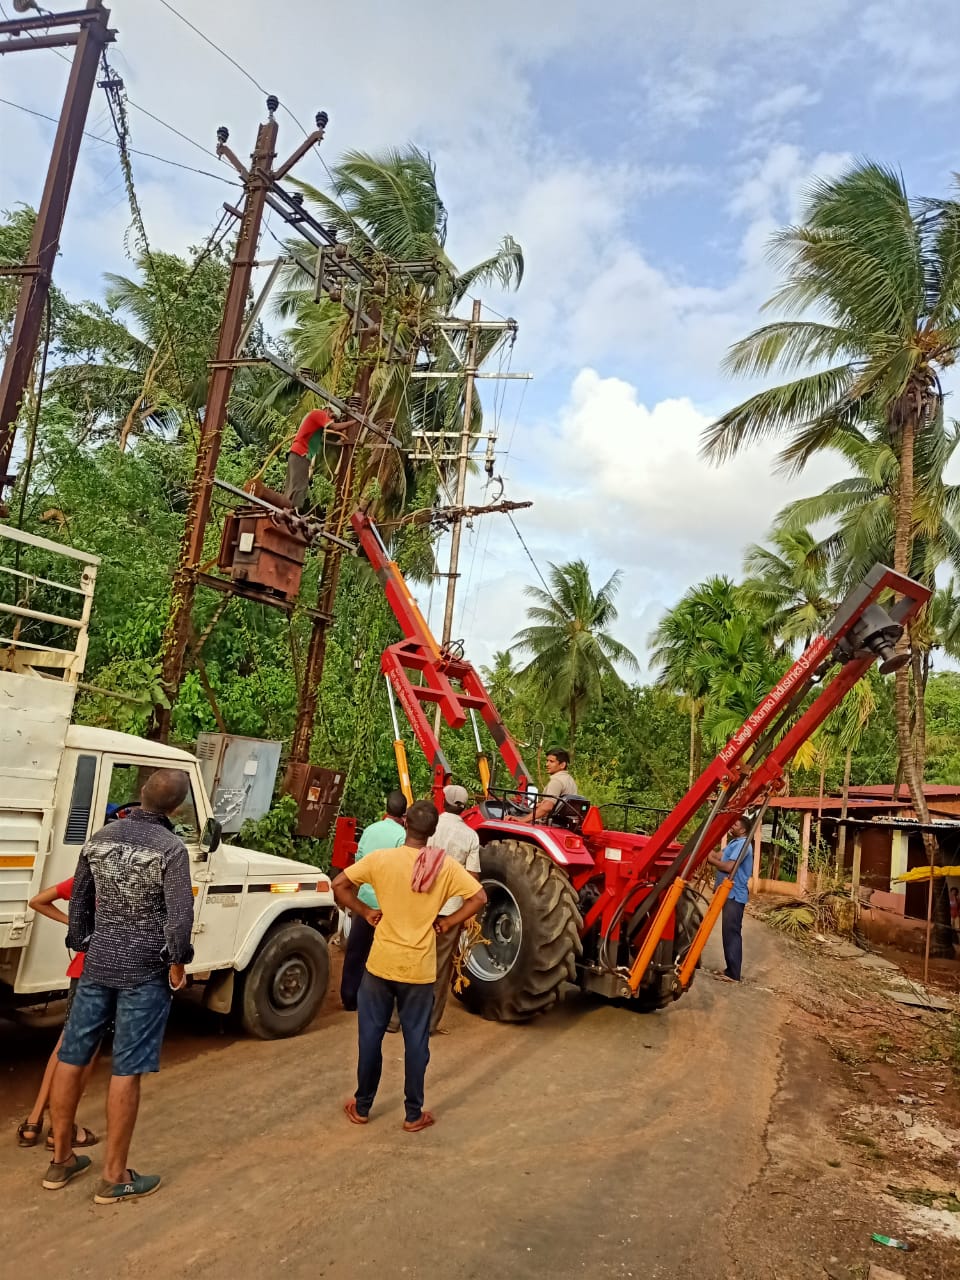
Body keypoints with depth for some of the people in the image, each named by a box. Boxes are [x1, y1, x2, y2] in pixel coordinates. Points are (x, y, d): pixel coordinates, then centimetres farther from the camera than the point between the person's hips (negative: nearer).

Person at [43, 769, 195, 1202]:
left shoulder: (99, 838, 2)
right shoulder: (171, 848, -17)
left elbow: (79, 899, 11)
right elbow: (180, 915, -21)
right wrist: (177, 962, -6)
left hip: (97, 963, 6)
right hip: (145, 970, -5)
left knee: (71, 1058, 17)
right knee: (125, 1071, 3)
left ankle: (61, 1159, 30)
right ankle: (114, 1176, 13)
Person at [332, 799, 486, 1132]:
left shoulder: (381, 858, -9)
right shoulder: (446, 865, -8)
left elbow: (339, 885, -9)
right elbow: (479, 898, -11)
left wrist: (365, 911, 2)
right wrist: (449, 922, -1)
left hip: (381, 964, 0)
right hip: (420, 969, 0)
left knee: (371, 1035, 16)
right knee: (416, 1041, 12)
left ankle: (362, 1106, 28)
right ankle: (413, 1114, 21)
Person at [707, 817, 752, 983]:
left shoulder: (742, 844, -16)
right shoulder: (734, 843, 17)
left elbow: (729, 866, -22)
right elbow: (718, 855, 12)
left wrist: (710, 860, -11)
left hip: (735, 895, -10)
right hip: (730, 893, 10)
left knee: (731, 932, -8)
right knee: (729, 932, 14)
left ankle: (733, 974, -5)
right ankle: (731, 969, 21)